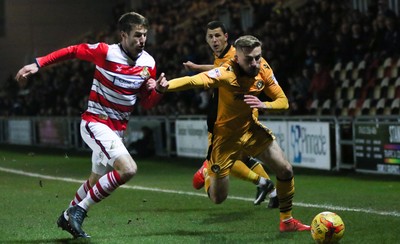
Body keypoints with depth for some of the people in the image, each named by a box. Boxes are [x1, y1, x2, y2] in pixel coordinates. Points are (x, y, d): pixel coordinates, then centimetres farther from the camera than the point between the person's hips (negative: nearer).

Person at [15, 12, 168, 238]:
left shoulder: (149, 63, -1)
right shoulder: (105, 52, -18)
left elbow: (147, 103, 7)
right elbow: (71, 51, -4)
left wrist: (159, 90, -13)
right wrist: (38, 64, -7)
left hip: (117, 130, 7)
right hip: (95, 123, -7)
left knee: (96, 181, 20)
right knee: (128, 169, -26)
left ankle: (68, 217, 44)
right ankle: (80, 209, -12)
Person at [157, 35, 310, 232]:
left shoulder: (263, 69, -12)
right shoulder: (227, 73, -29)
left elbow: (283, 102, -6)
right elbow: (194, 81, -43)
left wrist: (264, 105, -28)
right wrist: (165, 87, -61)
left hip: (252, 129, 5)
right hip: (226, 135, -5)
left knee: (285, 170, -3)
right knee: (217, 198, 1)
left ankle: (287, 221, 18)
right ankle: (208, 171, 37)